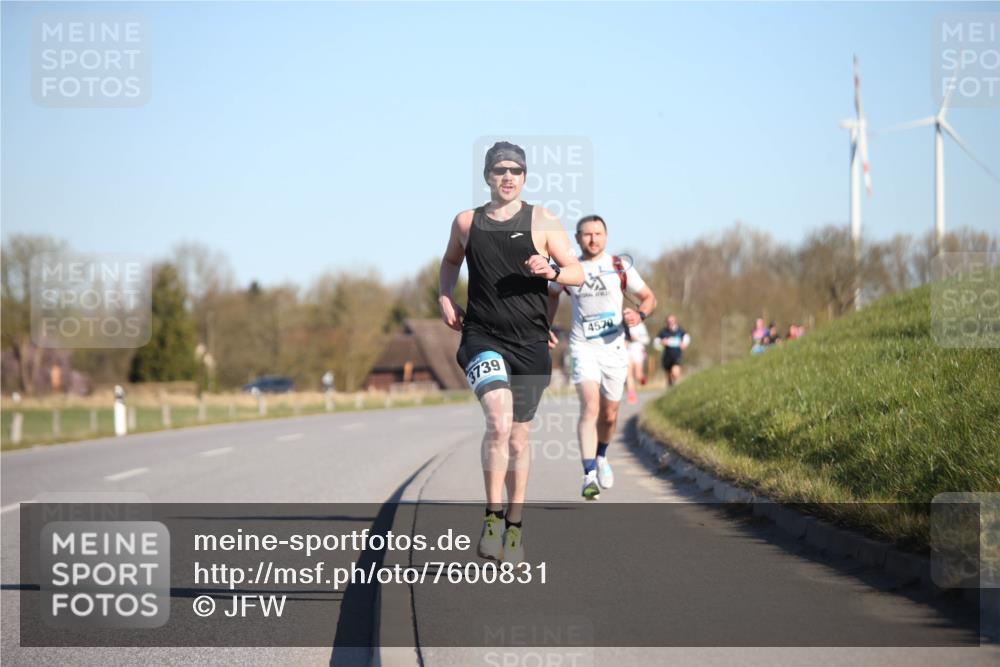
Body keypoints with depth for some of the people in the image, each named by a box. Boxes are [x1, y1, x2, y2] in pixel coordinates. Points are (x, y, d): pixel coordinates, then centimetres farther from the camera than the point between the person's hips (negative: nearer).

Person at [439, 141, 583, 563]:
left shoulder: (542, 221, 3)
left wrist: (550, 272, -17)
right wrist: (444, 295, 10)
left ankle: (513, 528, 23)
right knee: (499, 422, -24)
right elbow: (450, 261, 28)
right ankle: (493, 516, -12)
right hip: (482, 339, -1)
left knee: (518, 437, 9)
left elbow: (578, 274, 3)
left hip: (530, 342, 1)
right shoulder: (466, 223, 7)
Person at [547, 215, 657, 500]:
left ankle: (601, 457, 41)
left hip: (614, 346, 1)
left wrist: (639, 315, -13)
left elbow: (649, 298, 8)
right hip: (583, 347, -1)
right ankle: (589, 476, -26)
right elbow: (552, 293, 25)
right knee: (589, 407, -20)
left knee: (609, 415, 10)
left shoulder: (620, 268, 1)